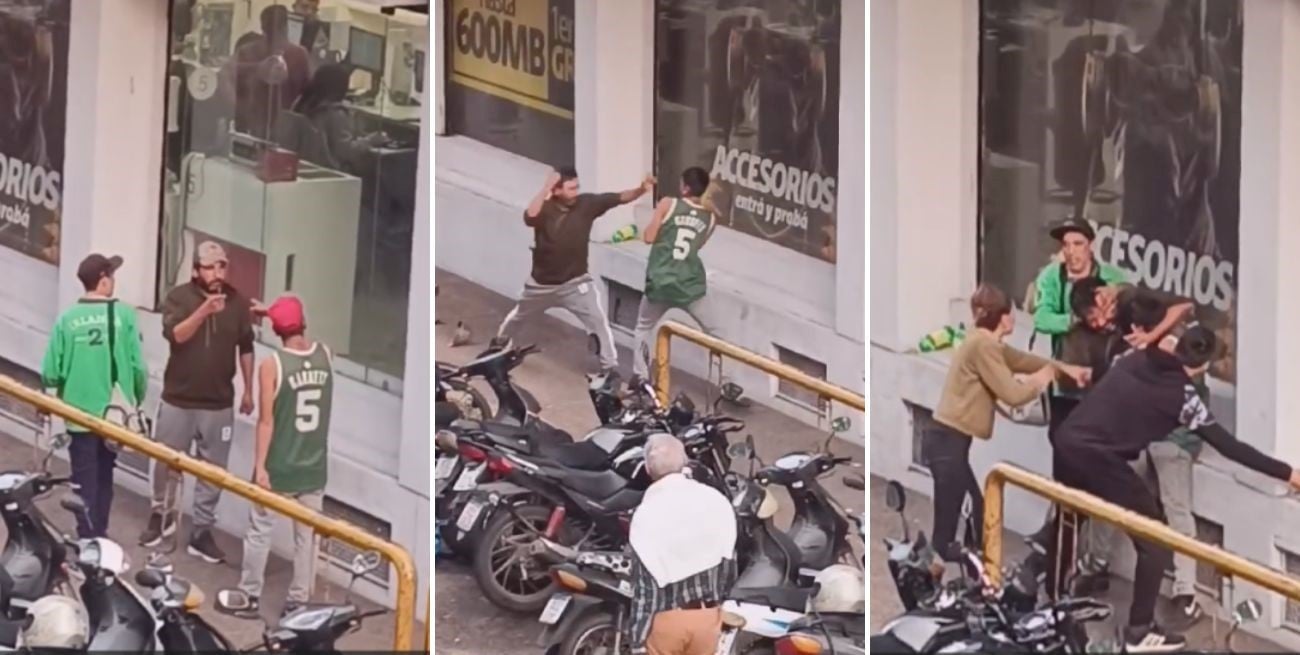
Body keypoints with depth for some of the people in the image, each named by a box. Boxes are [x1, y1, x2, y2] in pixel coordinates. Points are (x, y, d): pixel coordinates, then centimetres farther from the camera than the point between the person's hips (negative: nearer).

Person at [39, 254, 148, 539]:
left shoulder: (68, 319, -8)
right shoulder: (124, 315, -10)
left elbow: (50, 375, -8)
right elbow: (138, 367, -9)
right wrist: (137, 400, 10)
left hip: (80, 415, -1)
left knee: (85, 481, 9)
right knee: (103, 477, 19)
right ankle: (99, 537, 27)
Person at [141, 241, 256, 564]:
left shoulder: (237, 302, -2)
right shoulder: (178, 297, -8)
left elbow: (245, 348, 9)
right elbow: (175, 335, -25)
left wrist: (248, 390, 12)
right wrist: (203, 311, -39)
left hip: (219, 404, 1)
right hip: (177, 400, -1)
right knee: (167, 463, 12)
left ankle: (202, 532, 15)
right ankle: (162, 515, 35)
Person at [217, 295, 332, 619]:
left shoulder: (271, 365, -16)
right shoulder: (326, 355, -3)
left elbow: (266, 421, -16)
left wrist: (260, 466, -13)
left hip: (278, 467, -4)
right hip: (314, 467, 4)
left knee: (259, 531, 11)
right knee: (307, 535, 10)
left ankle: (250, 597, 20)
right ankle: (299, 601, 15)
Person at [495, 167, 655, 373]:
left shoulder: (587, 203, -16)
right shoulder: (545, 208, -22)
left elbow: (621, 198, -24)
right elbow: (529, 217, -46)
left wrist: (640, 190, -43)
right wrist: (545, 188, -51)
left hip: (575, 282, 0)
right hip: (541, 283, 0)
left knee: (599, 321, -20)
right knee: (518, 316, 27)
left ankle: (610, 369, -12)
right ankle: (499, 344, 56)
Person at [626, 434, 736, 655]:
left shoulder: (648, 514, -17)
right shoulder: (716, 501, -4)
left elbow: (644, 584, -15)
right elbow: (728, 562, 6)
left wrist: (637, 636, -9)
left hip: (666, 617, -4)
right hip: (708, 614, 4)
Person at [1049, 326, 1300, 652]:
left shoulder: (1134, 359, 9)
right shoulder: (1180, 394, -7)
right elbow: (1228, 446, -5)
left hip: (1068, 440, 7)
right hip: (1099, 457, -7)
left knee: (1068, 517, 32)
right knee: (1155, 540, 4)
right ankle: (1140, 630, 5)